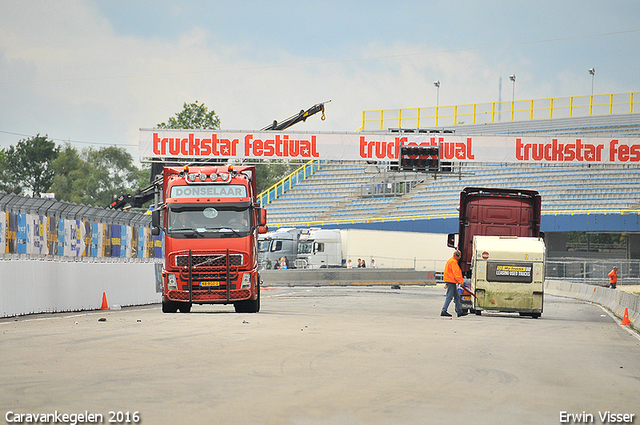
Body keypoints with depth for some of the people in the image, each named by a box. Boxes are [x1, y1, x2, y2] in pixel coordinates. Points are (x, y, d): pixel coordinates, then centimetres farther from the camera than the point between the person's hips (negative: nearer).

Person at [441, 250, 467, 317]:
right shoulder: (453, 262, -13)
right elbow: (456, 273, -19)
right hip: (451, 281, -11)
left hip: (451, 281, 11)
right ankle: (444, 311, -11)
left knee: (457, 296, 12)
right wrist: (460, 281, -20)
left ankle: (459, 311, 14)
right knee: (449, 297, -10)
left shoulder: (451, 261, 21)